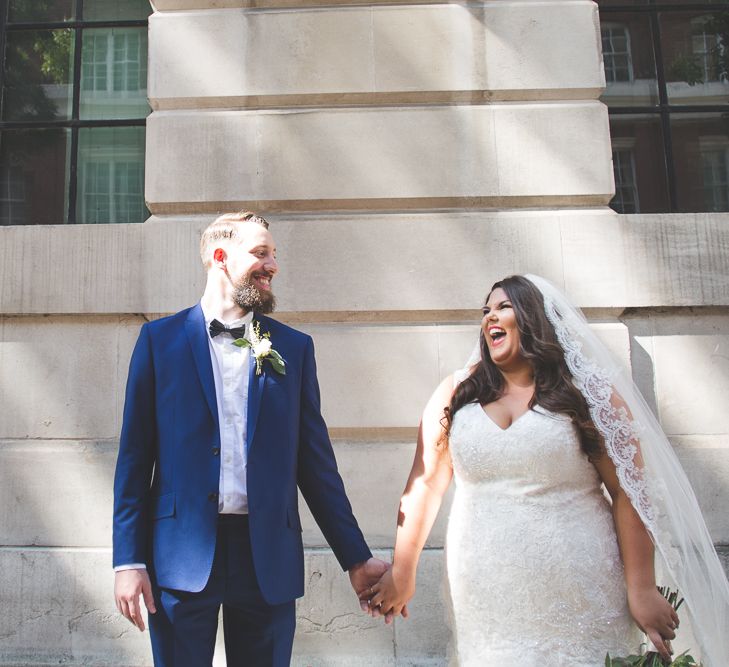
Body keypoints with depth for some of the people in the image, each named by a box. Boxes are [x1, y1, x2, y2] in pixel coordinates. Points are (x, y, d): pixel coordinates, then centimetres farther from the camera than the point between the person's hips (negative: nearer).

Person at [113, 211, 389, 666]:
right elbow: (135, 457, 2)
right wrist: (129, 560, -3)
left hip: (269, 560, 2)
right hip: (182, 556, -1)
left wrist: (357, 559, 5)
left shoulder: (293, 348, 6)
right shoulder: (160, 338, 2)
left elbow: (316, 461, 6)